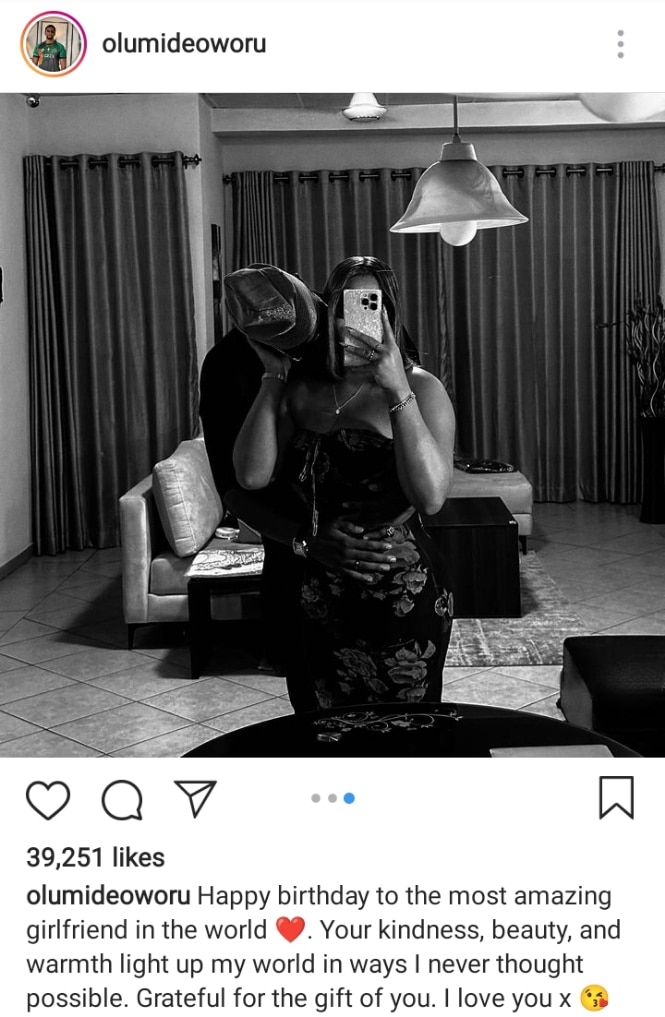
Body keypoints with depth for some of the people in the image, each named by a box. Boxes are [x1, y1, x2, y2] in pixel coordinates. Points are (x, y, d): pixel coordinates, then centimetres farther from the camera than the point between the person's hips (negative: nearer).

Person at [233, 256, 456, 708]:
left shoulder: (421, 388, -9)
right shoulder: (301, 390, 4)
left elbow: (431, 496, -24)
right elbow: (253, 476, -10)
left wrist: (398, 391, -27)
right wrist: (275, 378, -9)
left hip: (401, 602, -4)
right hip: (318, 601, 4)